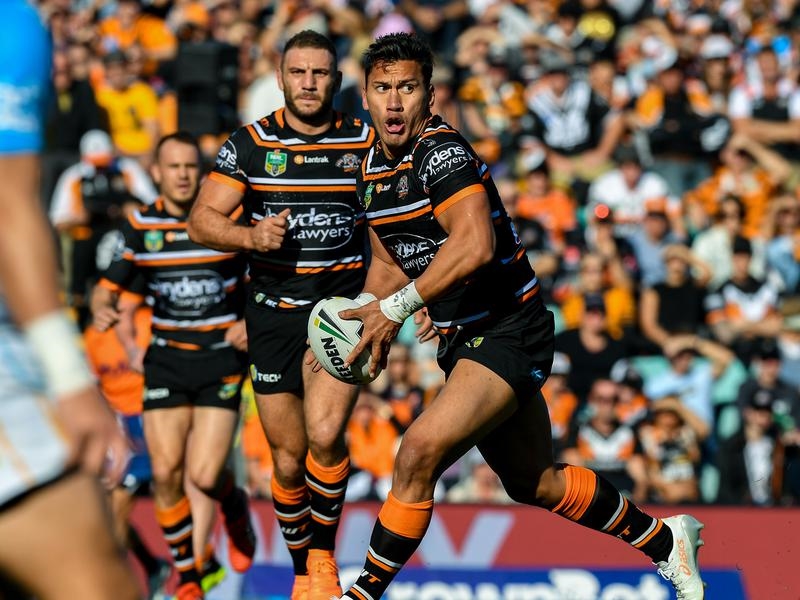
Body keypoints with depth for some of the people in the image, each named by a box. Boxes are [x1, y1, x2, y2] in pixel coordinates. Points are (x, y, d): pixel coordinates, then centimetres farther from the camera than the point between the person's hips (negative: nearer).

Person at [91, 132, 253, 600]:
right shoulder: (140, 227, 2)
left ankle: (235, 506, 26)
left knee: (205, 476, -12)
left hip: (222, 358, -2)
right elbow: (108, 288, 9)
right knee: (166, 471, -8)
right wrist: (103, 310, -14)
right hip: (167, 361, 2)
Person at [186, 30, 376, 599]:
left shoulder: (367, 142, 1)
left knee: (325, 435, -21)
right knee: (289, 459, 3)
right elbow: (202, 221, -3)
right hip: (274, 312, 1)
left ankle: (324, 554, -2)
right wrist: (252, 236, -22)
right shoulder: (250, 143, 0)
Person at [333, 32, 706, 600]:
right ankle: (664, 539, 36)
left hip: (509, 333, -10)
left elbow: (475, 245, -34)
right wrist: (363, 320, 3)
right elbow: (389, 261, 21)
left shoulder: (441, 151, -20)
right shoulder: (373, 168, 8)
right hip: (463, 340, 10)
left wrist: (396, 308, -31)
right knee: (535, 484, 18)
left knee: (419, 452, -23)